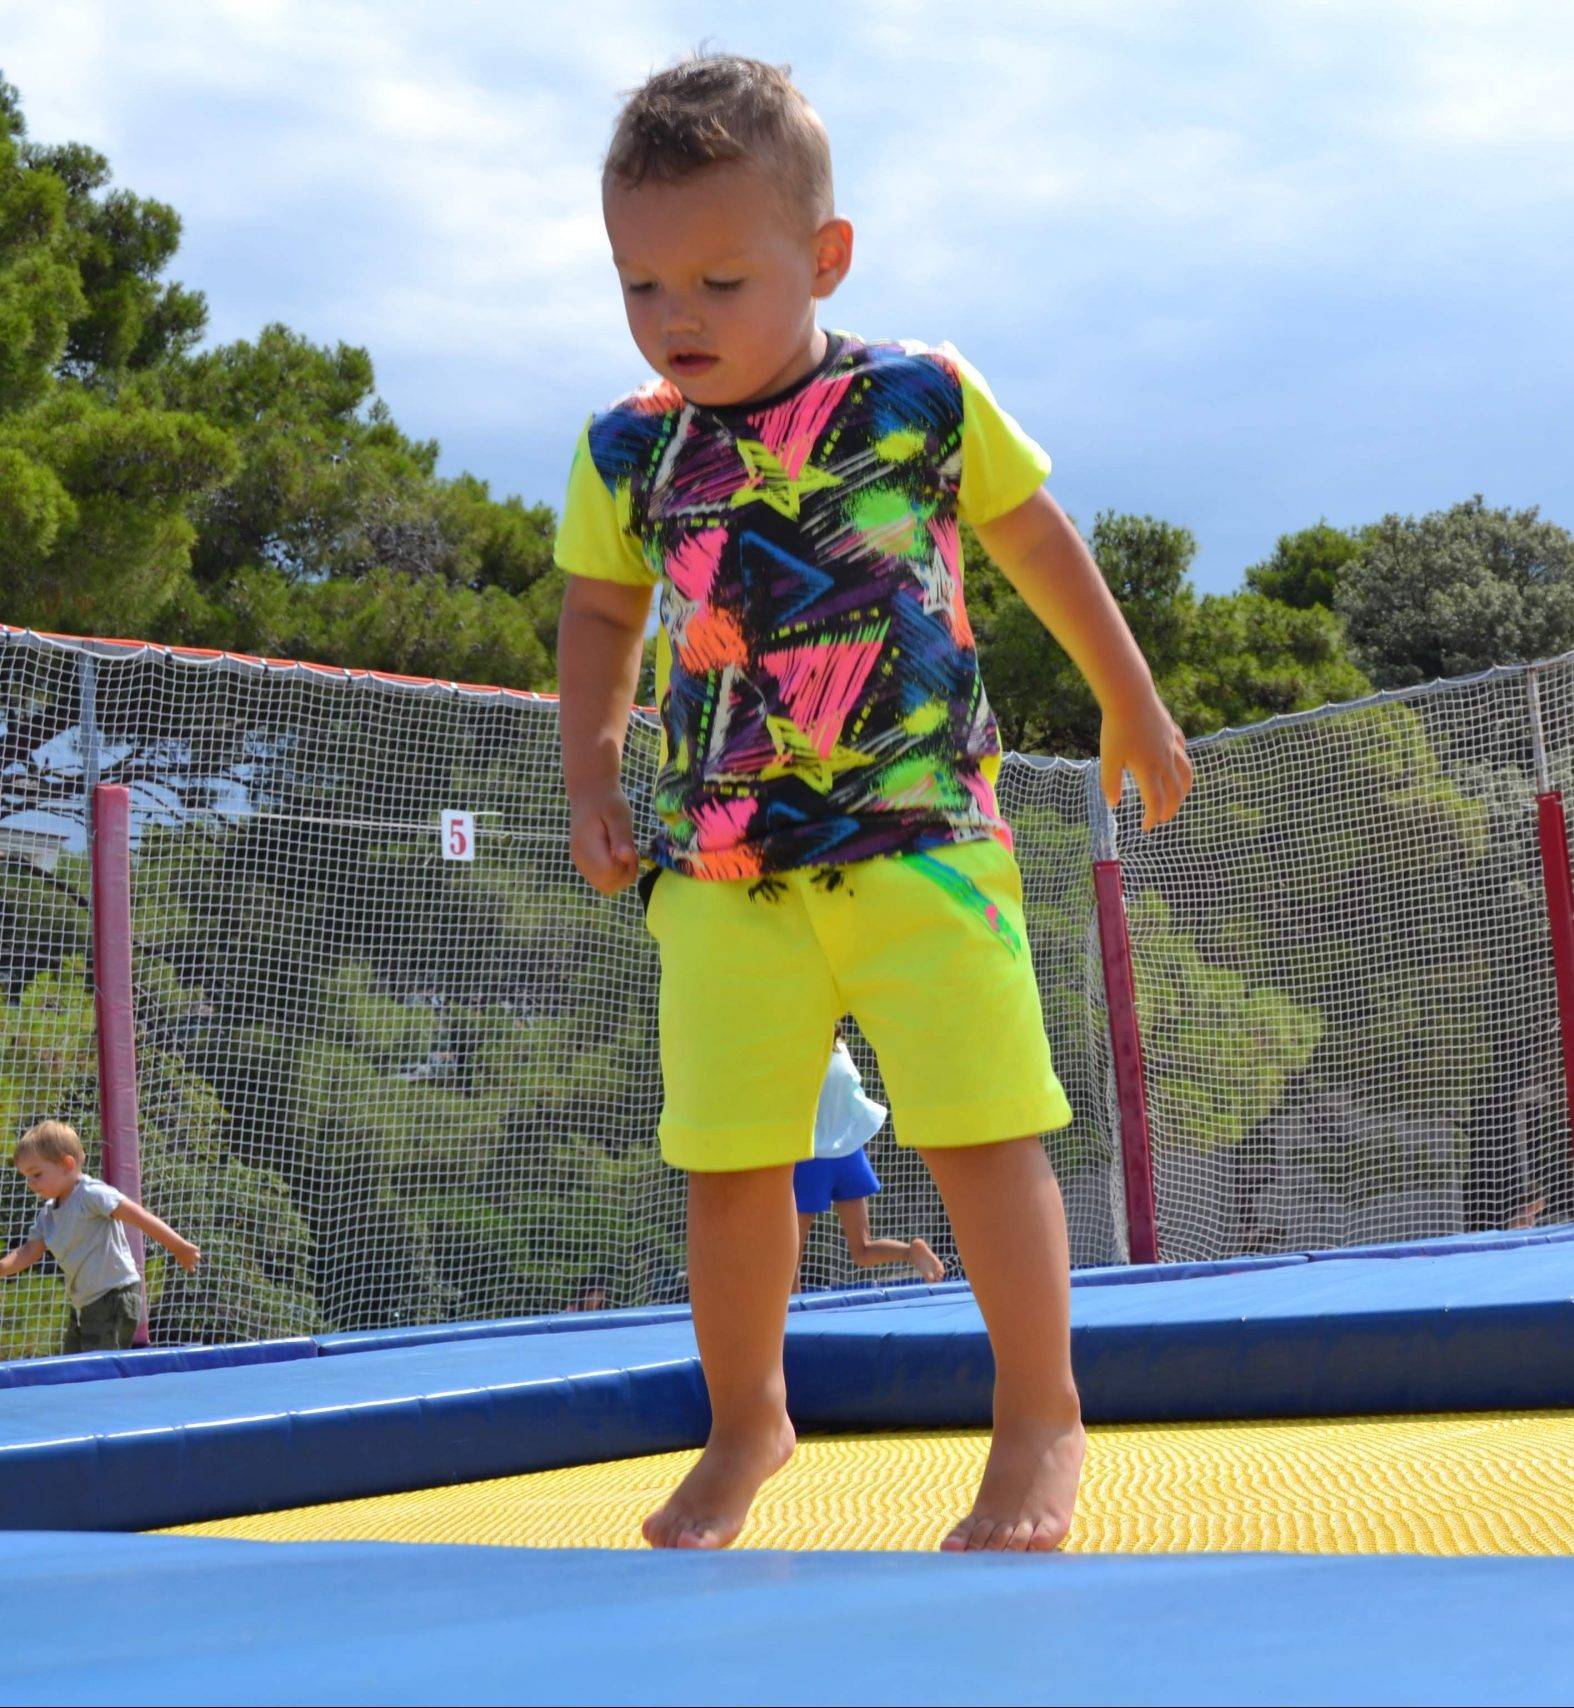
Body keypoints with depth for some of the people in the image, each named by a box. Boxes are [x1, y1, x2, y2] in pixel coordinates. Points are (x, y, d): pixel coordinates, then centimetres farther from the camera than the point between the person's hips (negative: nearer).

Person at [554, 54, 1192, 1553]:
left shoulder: (924, 400, -2)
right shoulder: (626, 452, 4)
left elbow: (1039, 543, 13)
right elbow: (599, 615, 21)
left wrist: (1133, 708, 20)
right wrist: (590, 782, 13)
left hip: (921, 838, -2)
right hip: (720, 866, 2)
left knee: (980, 1126, -6)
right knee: (727, 1159, 2)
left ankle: (1038, 1417, 9)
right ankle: (745, 1422, 21)